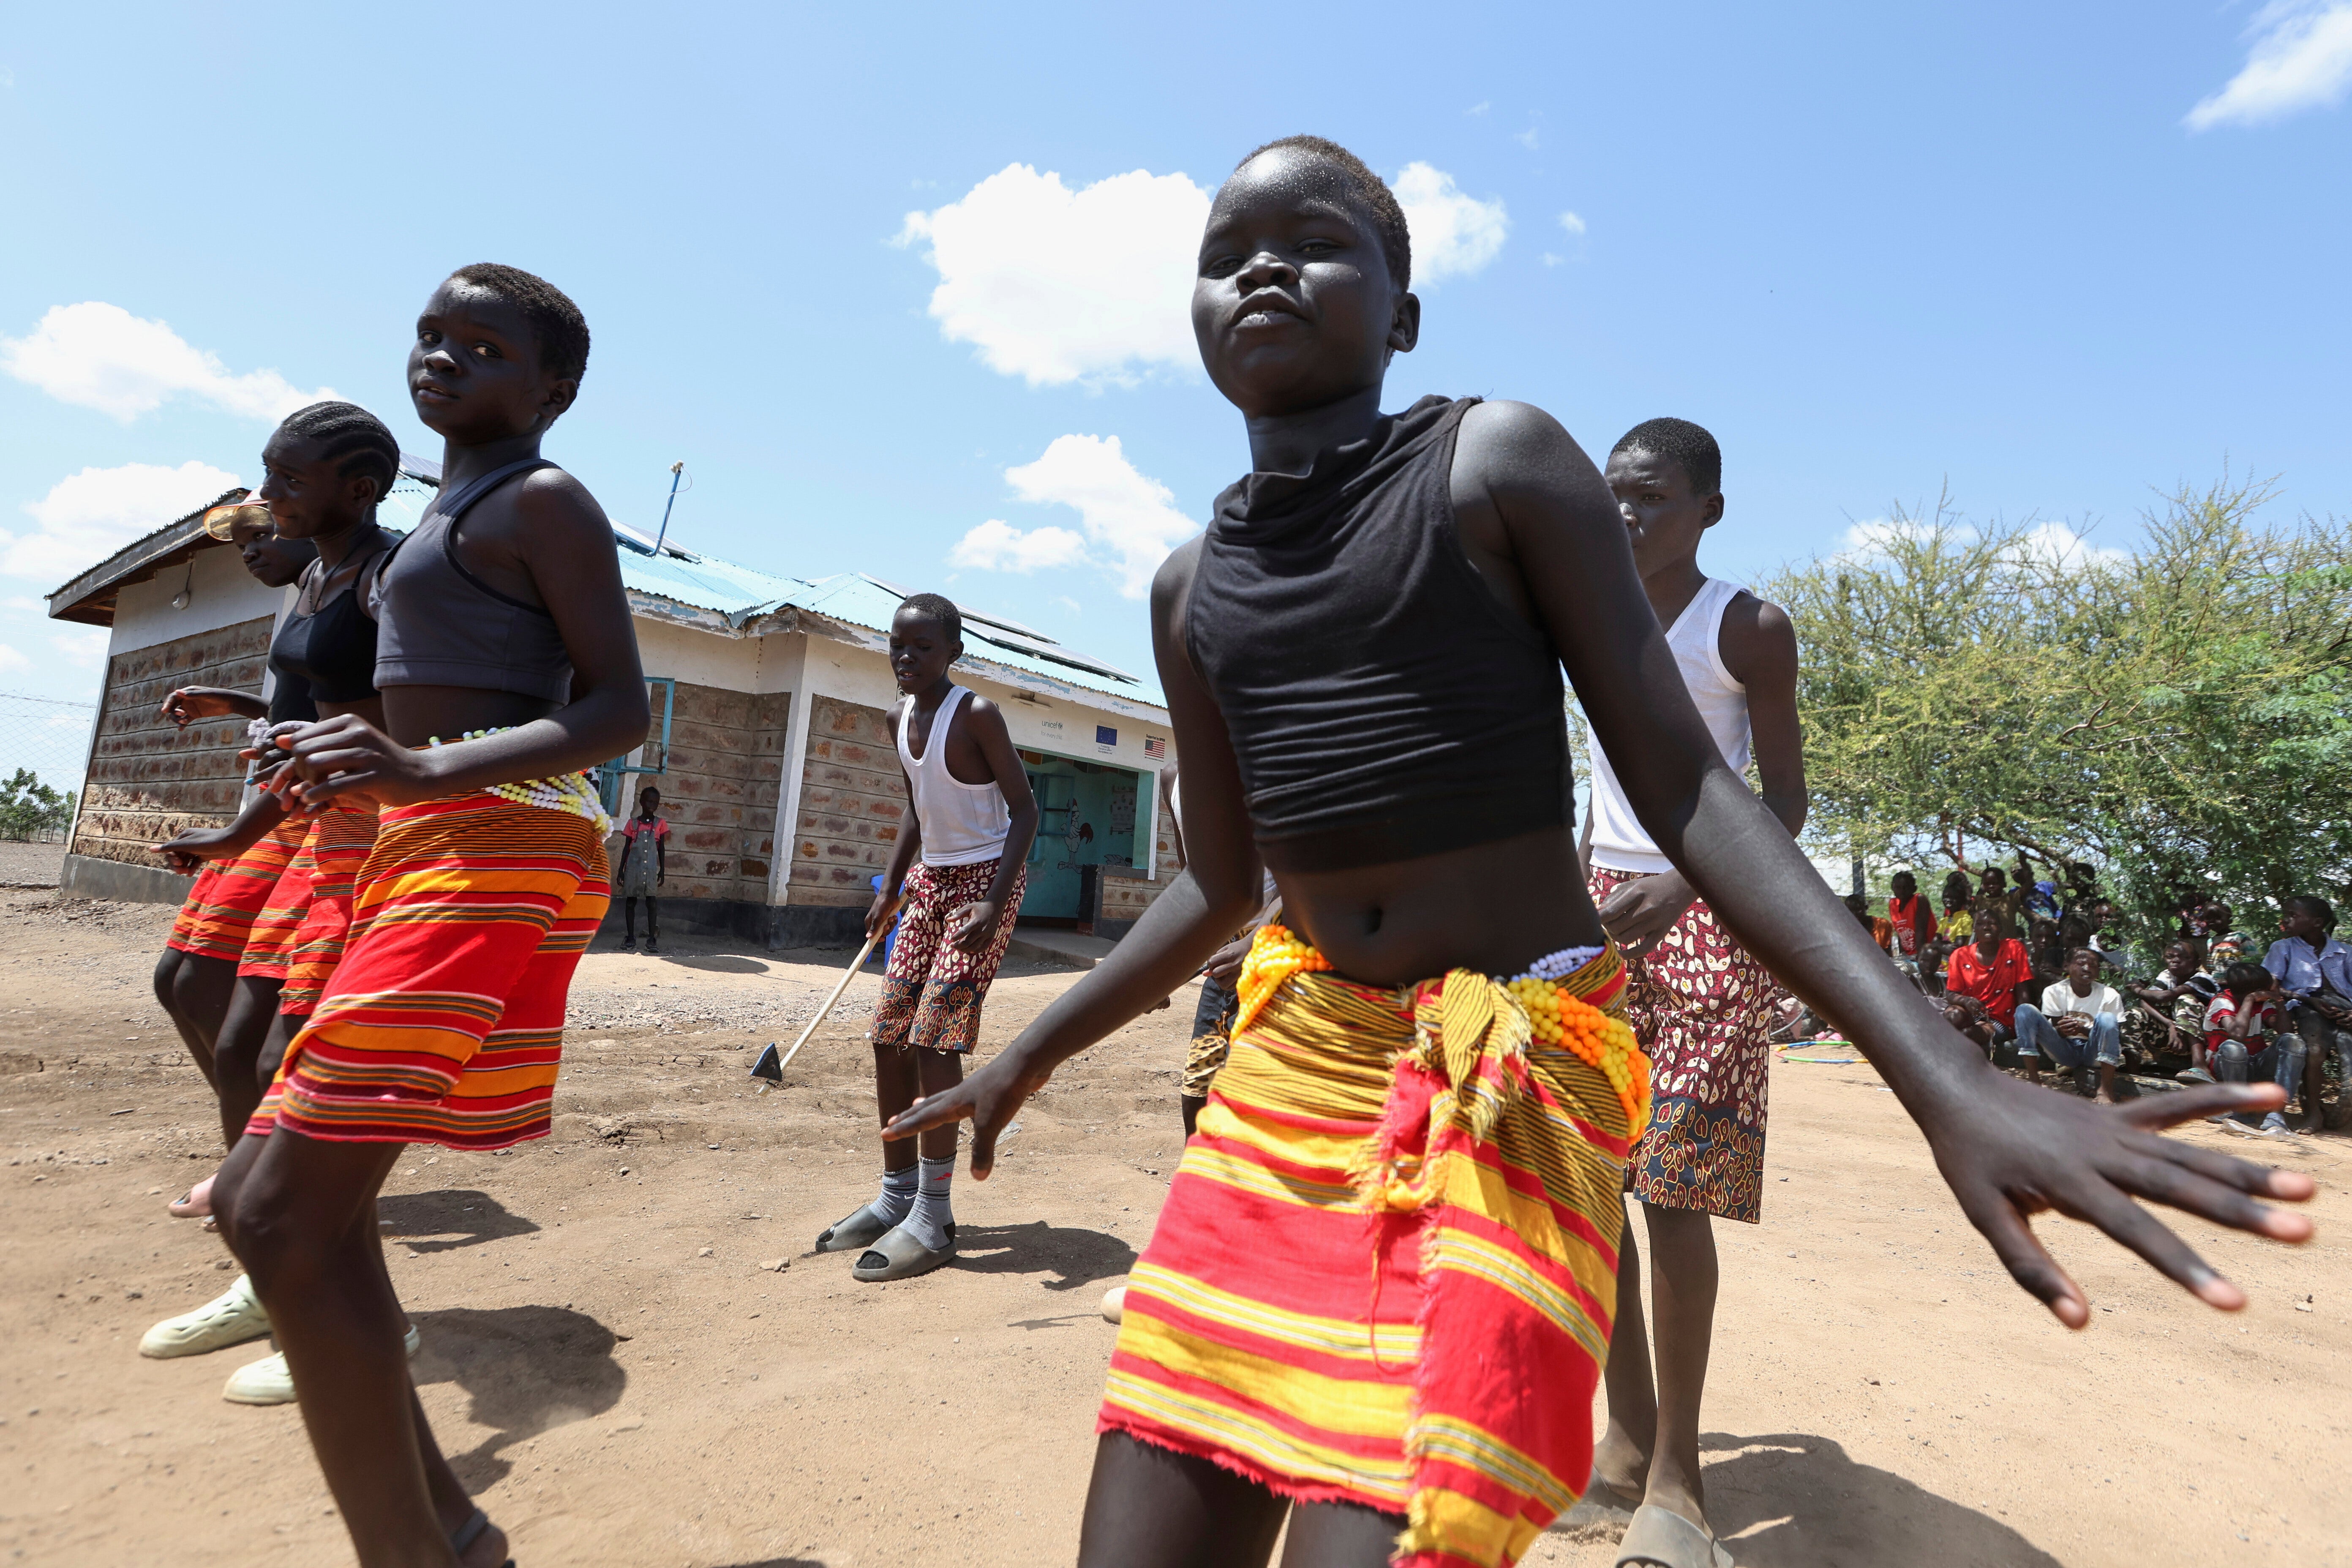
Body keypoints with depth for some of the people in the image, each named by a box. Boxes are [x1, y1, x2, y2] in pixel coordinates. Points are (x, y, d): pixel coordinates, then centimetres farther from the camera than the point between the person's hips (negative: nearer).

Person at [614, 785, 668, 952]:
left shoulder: (660, 824, 4)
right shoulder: (633, 823, 4)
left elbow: (662, 848, 7)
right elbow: (626, 847, 8)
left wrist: (662, 871, 3)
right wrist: (621, 870, 5)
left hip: (651, 868, -1)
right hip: (633, 867, 1)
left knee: (651, 902, -3)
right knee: (630, 901, 4)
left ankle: (652, 939, 0)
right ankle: (631, 938, 10)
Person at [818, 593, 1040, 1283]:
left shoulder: (977, 714, -15)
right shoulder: (900, 717, 7)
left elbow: (1024, 810, -16)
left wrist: (993, 904, -24)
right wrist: (890, 888, 14)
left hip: (984, 877, -8)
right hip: (929, 879, 8)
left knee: (933, 1034, -14)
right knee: (889, 1035, 6)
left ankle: (933, 1217, -4)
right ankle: (897, 1195, 19)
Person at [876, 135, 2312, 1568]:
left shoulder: (1501, 464, -3)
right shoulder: (1192, 589, 11)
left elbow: (1683, 787, -6)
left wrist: (1953, 1084, -17)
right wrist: (1028, 1058, 26)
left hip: (1512, 1079, -4)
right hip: (1291, 1071, 5)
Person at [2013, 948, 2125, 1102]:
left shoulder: (2109, 995, -7)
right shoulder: (2054, 992, -4)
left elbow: (2115, 1036, -8)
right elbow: (2054, 1032, -2)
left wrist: (2084, 1030, -26)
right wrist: (2061, 1030, -28)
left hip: (2093, 1052, -1)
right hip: (2065, 1050, 1)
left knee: (2107, 1018, -31)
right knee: (2025, 1009, -20)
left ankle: (2106, 1090, -26)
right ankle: (2034, 1081, -25)